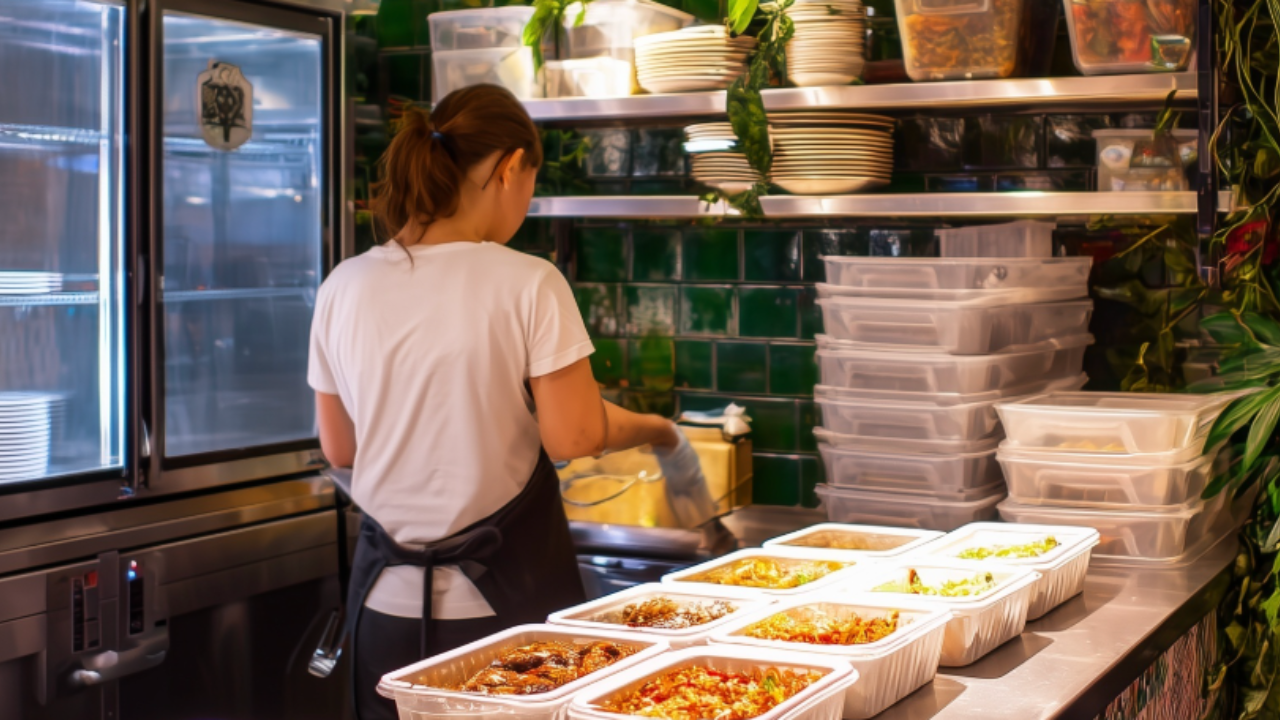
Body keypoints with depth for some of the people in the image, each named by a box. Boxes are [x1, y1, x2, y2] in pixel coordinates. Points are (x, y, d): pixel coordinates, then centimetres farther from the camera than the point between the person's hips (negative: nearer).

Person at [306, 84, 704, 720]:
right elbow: (573, 436, -12)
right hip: (501, 599, -4)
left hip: (388, 599, 4)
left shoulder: (343, 287, 1)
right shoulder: (528, 285, -13)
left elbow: (339, 447, 8)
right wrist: (657, 431, 6)